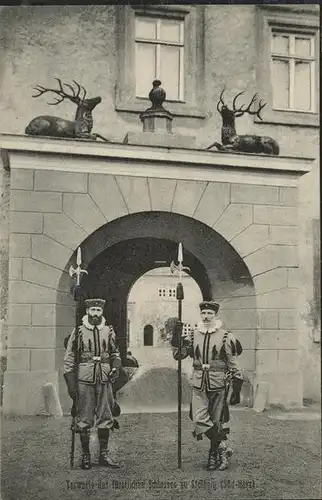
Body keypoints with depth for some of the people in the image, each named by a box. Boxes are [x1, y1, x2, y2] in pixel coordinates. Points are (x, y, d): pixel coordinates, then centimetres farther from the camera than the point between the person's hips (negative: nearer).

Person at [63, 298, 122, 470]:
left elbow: (115, 353, 20)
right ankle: (85, 455, 15)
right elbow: (69, 359, 0)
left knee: (105, 419, 7)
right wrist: (71, 384, -4)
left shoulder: (109, 331, 7)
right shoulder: (78, 331, -1)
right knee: (84, 420, 3)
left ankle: (104, 454, 18)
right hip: (84, 380, -2)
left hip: (105, 379, 3)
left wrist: (116, 367, 0)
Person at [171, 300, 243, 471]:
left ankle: (215, 452, 23)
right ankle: (222, 448, 7)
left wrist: (236, 391, -4)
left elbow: (233, 366, -2)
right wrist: (176, 336, -10)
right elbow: (178, 354, 3)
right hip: (198, 386, 3)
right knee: (199, 420, -8)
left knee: (217, 423, 5)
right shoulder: (193, 336, 6)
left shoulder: (226, 337, -4)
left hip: (218, 386, -3)